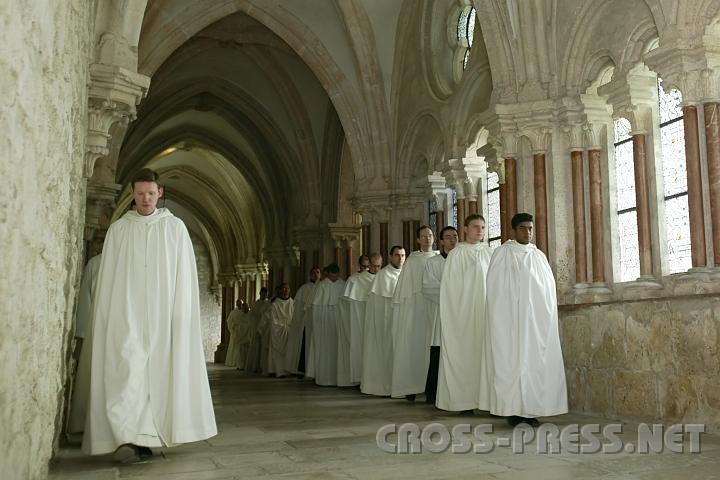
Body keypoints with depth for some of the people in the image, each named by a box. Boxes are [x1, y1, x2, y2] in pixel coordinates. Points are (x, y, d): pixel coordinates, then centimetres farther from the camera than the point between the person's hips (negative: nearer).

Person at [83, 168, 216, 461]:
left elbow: (184, 274, 3)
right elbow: (107, 277, 8)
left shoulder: (175, 227, 6)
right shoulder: (118, 229, 9)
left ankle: (143, 437, 10)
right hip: (126, 313, 0)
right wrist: (104, 318, 1)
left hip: (162, 314, 0)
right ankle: (129, 437, -17)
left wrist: (180, 315, -7)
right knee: (127, 371, -12)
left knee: (159, 372, 0)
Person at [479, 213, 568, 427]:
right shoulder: (503, 252, 2)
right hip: (512, 315, -5)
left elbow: (550, 286, 17)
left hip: (538, 316, 5)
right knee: (514, 359, -7)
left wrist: (549, 312, 7)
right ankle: (513, 410, -4)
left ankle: (531, 409, 6)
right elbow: (495, 286, -3)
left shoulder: (539, 256, 17)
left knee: (536, 360, 1)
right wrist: (501, 316, -11)